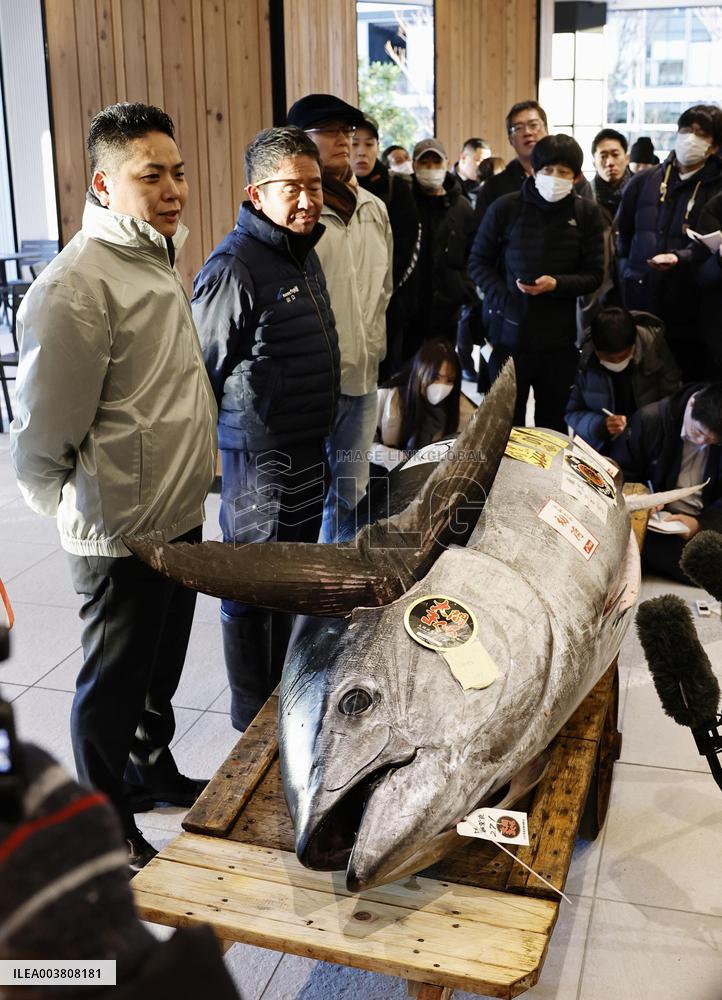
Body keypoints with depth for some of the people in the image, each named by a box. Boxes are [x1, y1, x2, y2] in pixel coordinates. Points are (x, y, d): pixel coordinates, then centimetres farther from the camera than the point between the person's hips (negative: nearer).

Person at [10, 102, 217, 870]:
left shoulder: (154, 258, 8)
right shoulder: (77, 287, -24)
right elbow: (42, 443, -23)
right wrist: (86, 511, -8)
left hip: (178, 514, 9)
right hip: (122, 533, -8)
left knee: (161, 665, 25)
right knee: (114, 682, 10)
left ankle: (154, 772, 47)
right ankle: (109, 832, 32)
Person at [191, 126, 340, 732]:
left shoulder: (304, 252, 10)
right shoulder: (235, 268, -20)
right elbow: (202, 370, -16)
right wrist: (208, 448, -12)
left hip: (309, 451, 9)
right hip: (261, 457, -9)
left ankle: (281, 699, 39)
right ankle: (253, 720, 23)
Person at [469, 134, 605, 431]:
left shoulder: (587, 213, 2)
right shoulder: (506, 208, -2)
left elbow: (594, 274, 2)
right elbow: (478, 262, 3)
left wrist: (556, 284, -17)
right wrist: (503, 299, -13)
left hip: (559, 339, 1)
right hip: (509, 333, -1)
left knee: (553, 424, 11)